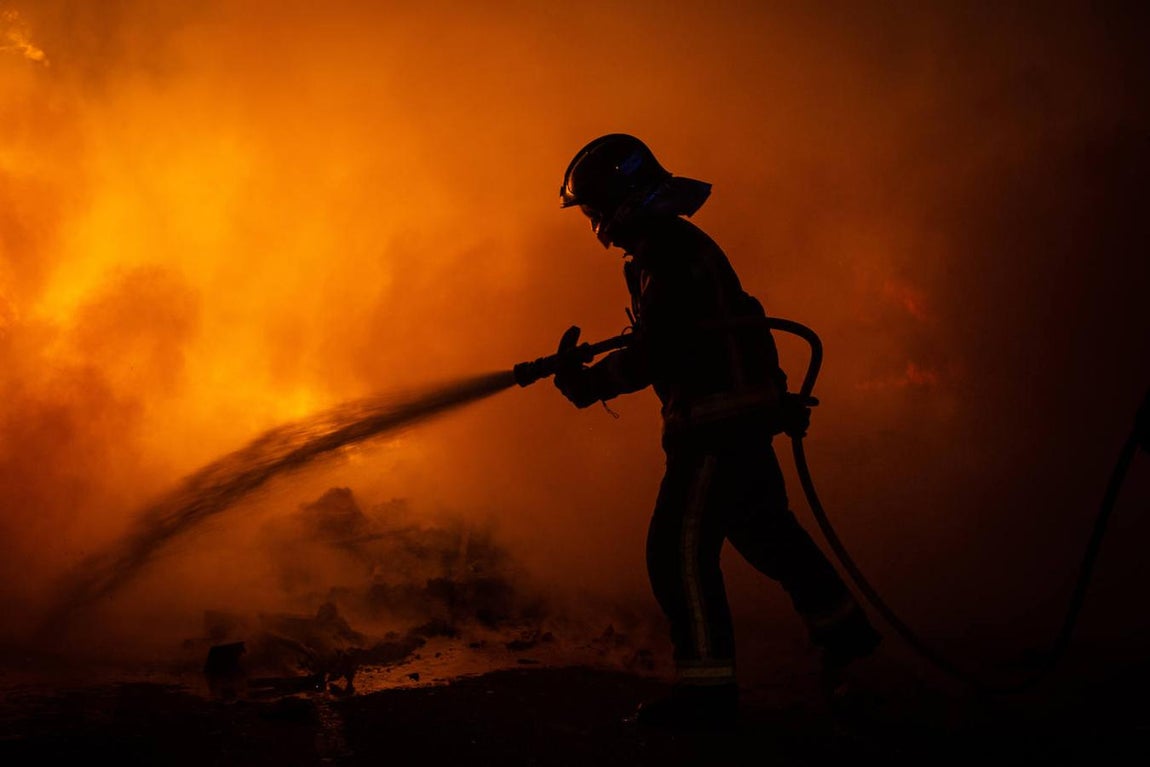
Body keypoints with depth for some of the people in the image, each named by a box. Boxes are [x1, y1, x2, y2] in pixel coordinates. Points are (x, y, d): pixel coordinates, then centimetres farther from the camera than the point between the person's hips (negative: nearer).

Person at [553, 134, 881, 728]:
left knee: (680, 545, -10)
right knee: (763, 527, 22)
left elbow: (655, 353, -23)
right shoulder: (669, 245, 17)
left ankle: (707, 685, -8)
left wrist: (590, 384, -18)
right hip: (741, 417, 11)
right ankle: (843, 628, 35)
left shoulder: (670, 252, -16)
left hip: (720, 421, -11)